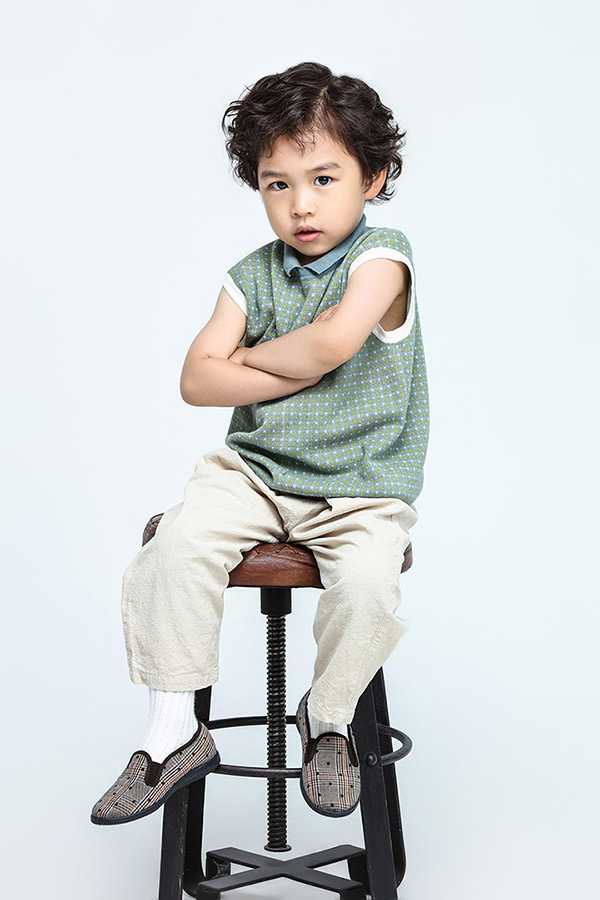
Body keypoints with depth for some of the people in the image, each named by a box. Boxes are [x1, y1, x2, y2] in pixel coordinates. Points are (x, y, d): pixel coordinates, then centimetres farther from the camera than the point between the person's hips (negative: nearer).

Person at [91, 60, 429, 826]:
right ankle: (174, 732, -6)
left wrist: (254, 357, -8)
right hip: (255, 469, 3)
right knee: (177, 545, -22)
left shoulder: (380, 256, -6)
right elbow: (198, 379, -3)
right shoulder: (254, 275, 7)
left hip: (361, 488, -3)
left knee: (366, 582, -29)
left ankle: (329, 718, 3)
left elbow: (335, 339, -25)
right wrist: (303, 371, -11)